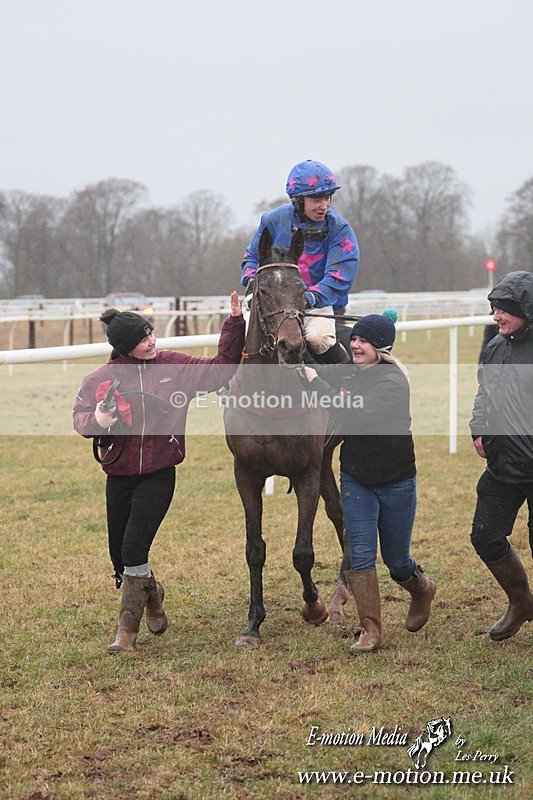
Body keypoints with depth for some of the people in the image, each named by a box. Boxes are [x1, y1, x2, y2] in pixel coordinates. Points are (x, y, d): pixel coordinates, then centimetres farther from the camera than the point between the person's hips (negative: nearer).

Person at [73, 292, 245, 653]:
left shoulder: (175, 366, -1)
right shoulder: (101, 379, -4)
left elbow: (220, 368, 4)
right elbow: (80, 417, 1)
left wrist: (234, 324, -3)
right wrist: (97, 420, -21)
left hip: (158, 475, -2)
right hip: (120, 477, 2)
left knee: (133, 549, -12)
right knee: (120, 555, 11)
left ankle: (128, 627, 4)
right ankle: (152, 595, 43)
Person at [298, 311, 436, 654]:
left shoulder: (393, 380, -20)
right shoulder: (344, 372, 0)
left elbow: (354, 412, -33)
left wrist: (315, 381, -29)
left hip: (396, 482, -4)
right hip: (355, 479, 4)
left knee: (396, 560, 10)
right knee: (359, 555, -6)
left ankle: (422, 590, 43)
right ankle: (370, 630, 2)